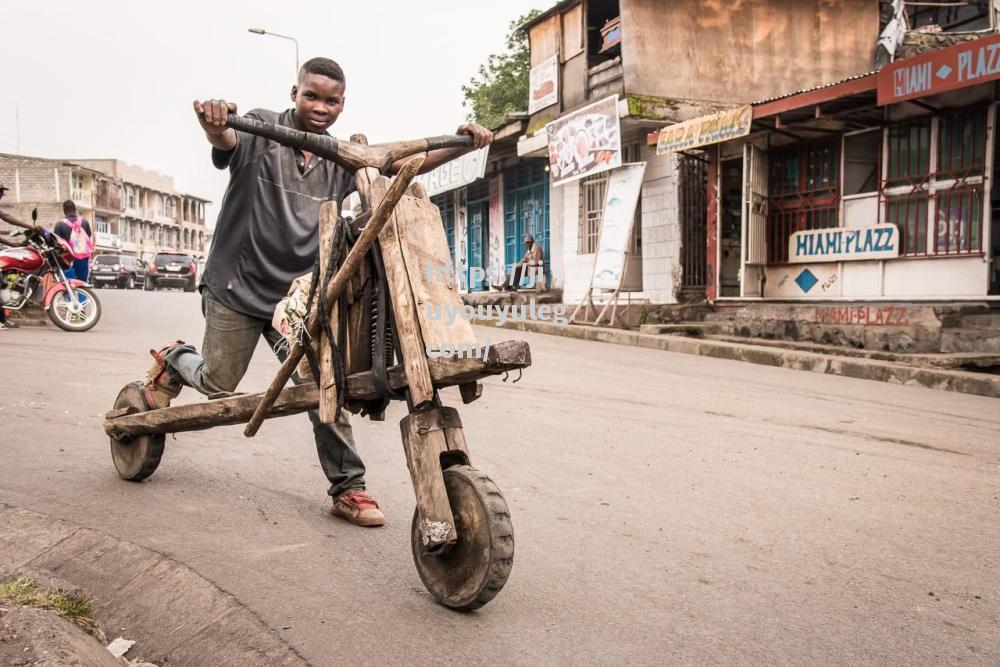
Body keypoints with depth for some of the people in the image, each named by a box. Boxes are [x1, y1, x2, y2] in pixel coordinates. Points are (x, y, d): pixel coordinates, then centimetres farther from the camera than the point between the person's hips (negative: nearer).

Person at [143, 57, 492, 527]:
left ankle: (348, 488, 6)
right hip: (238, 286, -3)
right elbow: (226, 141, -29)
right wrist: (214, 123, -55)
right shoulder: (262, 128, -8)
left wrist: (462, 144, -20)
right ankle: (174, 360, 41)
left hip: (298, 295, 3)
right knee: (218, 386, 6)